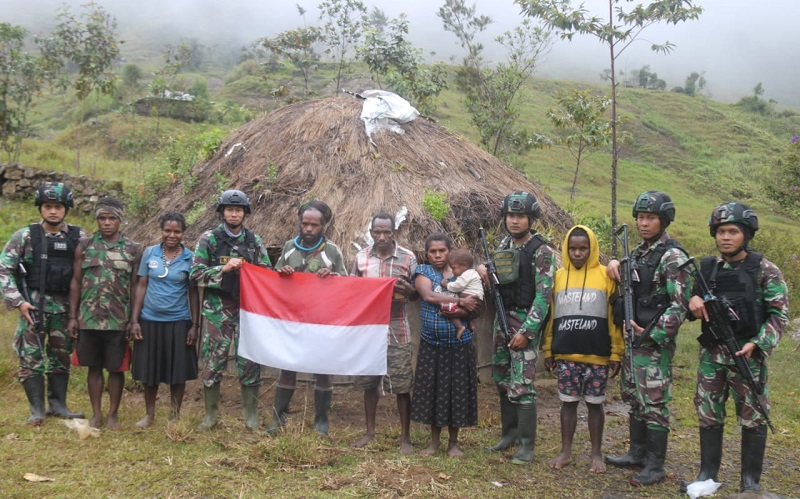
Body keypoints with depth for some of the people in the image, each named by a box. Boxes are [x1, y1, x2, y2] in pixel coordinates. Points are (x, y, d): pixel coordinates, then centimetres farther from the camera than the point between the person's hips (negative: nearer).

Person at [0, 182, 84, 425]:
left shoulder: (78, 237, 1)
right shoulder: (25, 236, -5)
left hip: (64, 305, 2)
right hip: (33, 304, -2)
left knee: (61, 356, 10)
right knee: (31, 357, 0)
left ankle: (58, 405, 22)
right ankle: (37, 409, 10)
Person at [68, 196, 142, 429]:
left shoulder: (133, 249, 0)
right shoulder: (85, 245, 3)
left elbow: (135, 286, 2)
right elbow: (76, 282, 5)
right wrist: (73, 317, 1)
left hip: (119, 320, -1)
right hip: (89, 319, 1)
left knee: (116, 368, 6)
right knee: (94, 367, 10)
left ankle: (113, 414, 19)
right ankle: (96, 413, 21)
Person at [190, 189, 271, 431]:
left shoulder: (254, 241, 7)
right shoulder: (208, 239, 0)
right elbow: (195, 274, -6)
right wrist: (224, 268, -17)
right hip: (217, 309, -1)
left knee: (250, 362, 3)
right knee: (213, 362, 4)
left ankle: (251, 416, 16)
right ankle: (211, 415, 20)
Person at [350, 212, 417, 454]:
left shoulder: (408, 258, -5)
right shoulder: (361, 257, 3)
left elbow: (418, 294, 2)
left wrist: (407, 290, -20)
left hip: (396, 331, -3)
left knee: (402, 386, 1)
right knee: (368, 382, 13)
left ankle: (405, 437, 14)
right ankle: (370, 431, 28)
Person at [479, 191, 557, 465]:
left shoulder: (542, 251, -12)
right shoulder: (504, 245, 10)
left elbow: (543, 295, -16)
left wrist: (526, 331, -21)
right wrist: (486, 274, -3)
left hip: (526, 321, -7)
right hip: (502, 318, 8)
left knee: (521, 384, -8)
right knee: (501, 378, 14)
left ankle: (527, 444, 3)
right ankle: (510, 432, 28)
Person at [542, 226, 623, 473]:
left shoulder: (605, 276, -1)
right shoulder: (558, 276, 7)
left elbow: (614, 316, -2)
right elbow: (551, 315, 11)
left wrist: (616, 353, -4)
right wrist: (548, 350, 10)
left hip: (597, 355, -2)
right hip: (565, 355, 2)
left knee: (594, 404, 8)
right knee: (568, 402, 10)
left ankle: (596, 454, 20)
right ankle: (566, 452, 20)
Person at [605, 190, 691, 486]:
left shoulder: (672, 256, -13)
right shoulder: (638, 252, 11)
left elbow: (680, 304, -17)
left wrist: (654, 335, -19)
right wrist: (615, 263, 6)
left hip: (655, 342, -8)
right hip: (631, 338, 8)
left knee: (654, 403, -3)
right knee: (634, 399, 16)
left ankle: (655, 466, 7)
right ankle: (637, 453, 28)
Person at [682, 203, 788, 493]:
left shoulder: (765, 271, -5)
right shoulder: (706, 268, 6)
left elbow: (779, 315, -7)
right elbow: (689, 303, 15)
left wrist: (756, 344, -19)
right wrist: (693, 300, -9)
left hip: (748, 355, -3)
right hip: (711, 354, 4)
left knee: (752, 417, 4)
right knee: (708, 414, 8)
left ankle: (750, 479, 17)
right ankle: (708, 473, 21)